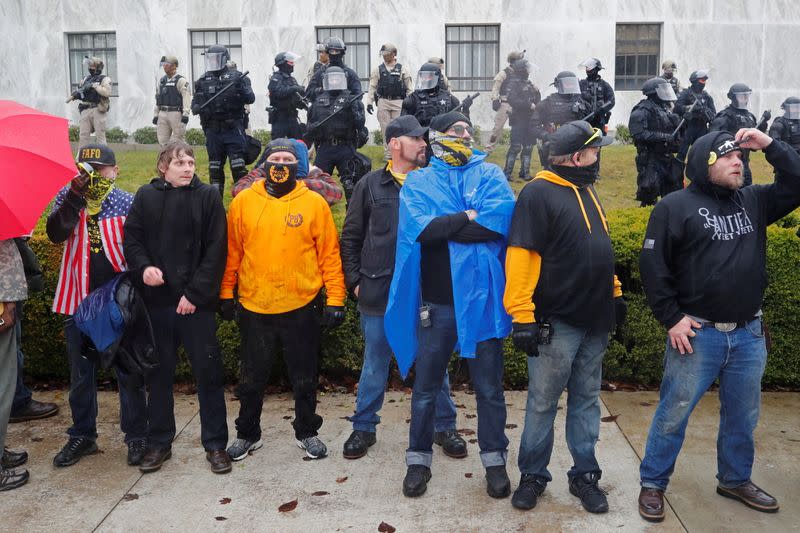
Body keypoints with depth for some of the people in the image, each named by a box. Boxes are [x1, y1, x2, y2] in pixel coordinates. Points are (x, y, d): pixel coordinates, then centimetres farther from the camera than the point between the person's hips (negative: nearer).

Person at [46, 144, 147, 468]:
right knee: (80, 372, 13)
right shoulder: (67, 197, 3)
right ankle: (82, 435, 27)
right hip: (79, 301, 3)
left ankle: (136, 436, 17)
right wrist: (75, 196, -22)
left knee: (128, 370, 5)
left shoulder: (128, 203, -4)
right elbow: (56, 234, -13)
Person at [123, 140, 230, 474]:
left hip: (197, 302, -2)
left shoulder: (208, 196, 0)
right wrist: (143, 267, -14)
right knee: (159, 372, 12)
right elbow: (131, 239, 7)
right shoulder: (146, 196, 7)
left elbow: (216, 250, -5)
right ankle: (159, 442, 26)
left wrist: (195, 292, -11)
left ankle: (215, 443, 15)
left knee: (208, 371, 2)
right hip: (157, 300, 2)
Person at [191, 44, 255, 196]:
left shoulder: (236, 77, 0)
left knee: (237, 163, -8)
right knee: (215, 165, 10)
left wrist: (241, 89, -25)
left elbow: (251, 98, -5)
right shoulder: (203, 81, 9)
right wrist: (197, 108, -11)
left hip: (233, 127, -4)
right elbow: (195, 103, 12)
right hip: (212, 129, 4)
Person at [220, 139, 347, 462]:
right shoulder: (243, 201, 1)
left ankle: (307, 432, 32)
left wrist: (335, 299, -5)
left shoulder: (314, 203, -2)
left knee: (304, 377, 13)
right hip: (254, 307, 1)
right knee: (251, 378, 14)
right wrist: (227, 294, 5)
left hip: (302, 307, -1)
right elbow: (232, 251, 5)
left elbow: (330, 254, -2)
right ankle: (248, 433, 33)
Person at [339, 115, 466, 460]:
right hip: (378, 294, 0)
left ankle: (444, 426, 27)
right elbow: (351, 238, 7)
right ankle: (363, 427, 28)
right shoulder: (370, 185, 2)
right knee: (374, 366, 12)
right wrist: (355, 281, 2)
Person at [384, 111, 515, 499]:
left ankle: (495, 459, 27)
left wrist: (441, 226, -13)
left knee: (489, 386, 11)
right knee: (426, 386, 12)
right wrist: (469, 217, -11)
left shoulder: (489, 174, 6)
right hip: (435, 302, 0)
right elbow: (419, 228, -13)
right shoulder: (418, 181, 6)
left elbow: (500, 221, -14)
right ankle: (419, 459, 28)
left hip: (481, 298, 0)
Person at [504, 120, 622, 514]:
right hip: (556, 322, -7)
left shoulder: (587, 191, 13)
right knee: (542, 403, 4)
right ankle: (533, 475, 19)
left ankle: (585, 475, 26)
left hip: (595, 320, 8)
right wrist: (522, 316, -23)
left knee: (586, 401, 15)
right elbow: (520, 256, -19)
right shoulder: (538, 194, -13)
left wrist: (614, 292, 18)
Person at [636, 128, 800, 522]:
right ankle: (653, 484, 18)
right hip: (697, 333, -5)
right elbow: (652, 265, -10)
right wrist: (671, 318, -13)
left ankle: (735, 480, 37)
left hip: (749, 334, 5)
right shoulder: (676, 206, -7)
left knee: (743, 416, 18)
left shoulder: (754, 201, 9)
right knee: (673, 415, 4)